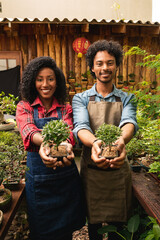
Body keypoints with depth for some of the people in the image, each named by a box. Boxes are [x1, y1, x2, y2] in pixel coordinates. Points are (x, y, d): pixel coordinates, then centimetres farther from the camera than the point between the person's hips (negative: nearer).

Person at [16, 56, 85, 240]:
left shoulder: (65, 109, 2)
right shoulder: (24, 107, -1)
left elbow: (68, 130, -18)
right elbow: (27, 131, -22)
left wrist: (66, 144, -43)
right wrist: (44, 142, -45)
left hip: (66, 175, 1)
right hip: (38, 175, -1)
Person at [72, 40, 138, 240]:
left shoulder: (126, 99, 3)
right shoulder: (81, 99, -1)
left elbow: (129, 123, -18)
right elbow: (81, 126, -19)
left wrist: (121, 140, -42)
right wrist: (94, 142, -42)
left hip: (119, 170, 1)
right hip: (91, 171, 0)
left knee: (118, 222, 18)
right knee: (93, 221, 17)